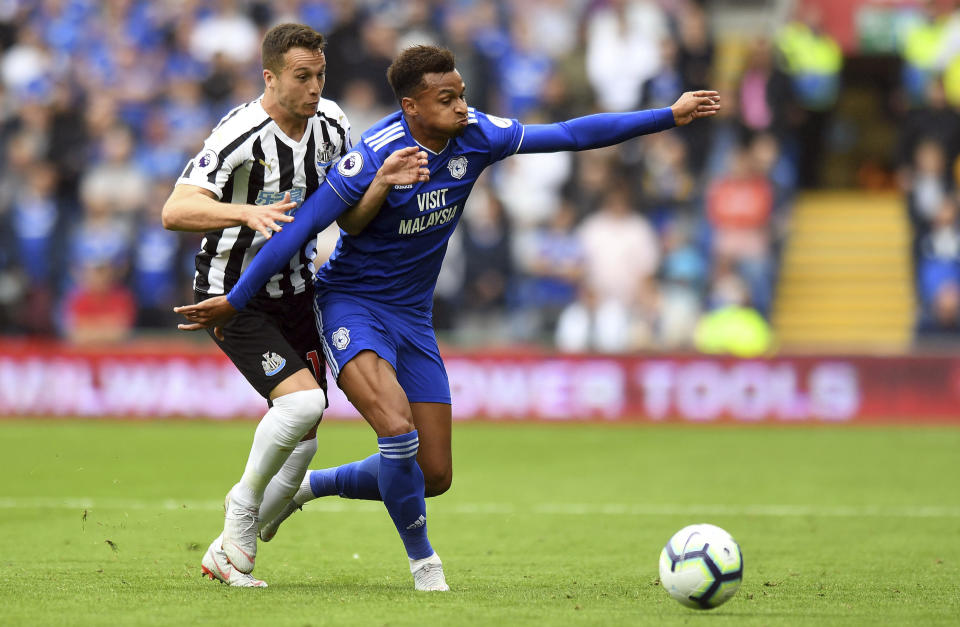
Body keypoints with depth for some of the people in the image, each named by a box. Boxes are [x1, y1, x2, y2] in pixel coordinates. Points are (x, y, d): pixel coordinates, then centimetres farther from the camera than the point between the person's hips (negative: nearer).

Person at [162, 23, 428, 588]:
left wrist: (383, 184, -22)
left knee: (303, 443, 6)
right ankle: (244, 505, -3)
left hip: (296, 294, 7)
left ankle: (228, 553, 21)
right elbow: (175, 211, -33)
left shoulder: (331, 125, -3)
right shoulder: (240, 134, -23)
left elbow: (349, 220, -2)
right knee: (303, 399, -26)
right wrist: (247, 212, -50)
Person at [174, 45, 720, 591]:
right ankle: (423, 560, -6)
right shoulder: (375, 158, -23)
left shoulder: (475, 136, -7)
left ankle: (310, 486, 28)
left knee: (434, 477, 5)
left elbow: (571, 135, 0)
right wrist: (235, 302, -14)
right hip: (352, 305, -6)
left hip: (412, 318, 6)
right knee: (399, 431, -29)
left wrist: (670, 116, 0)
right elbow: (299, 231, -18)